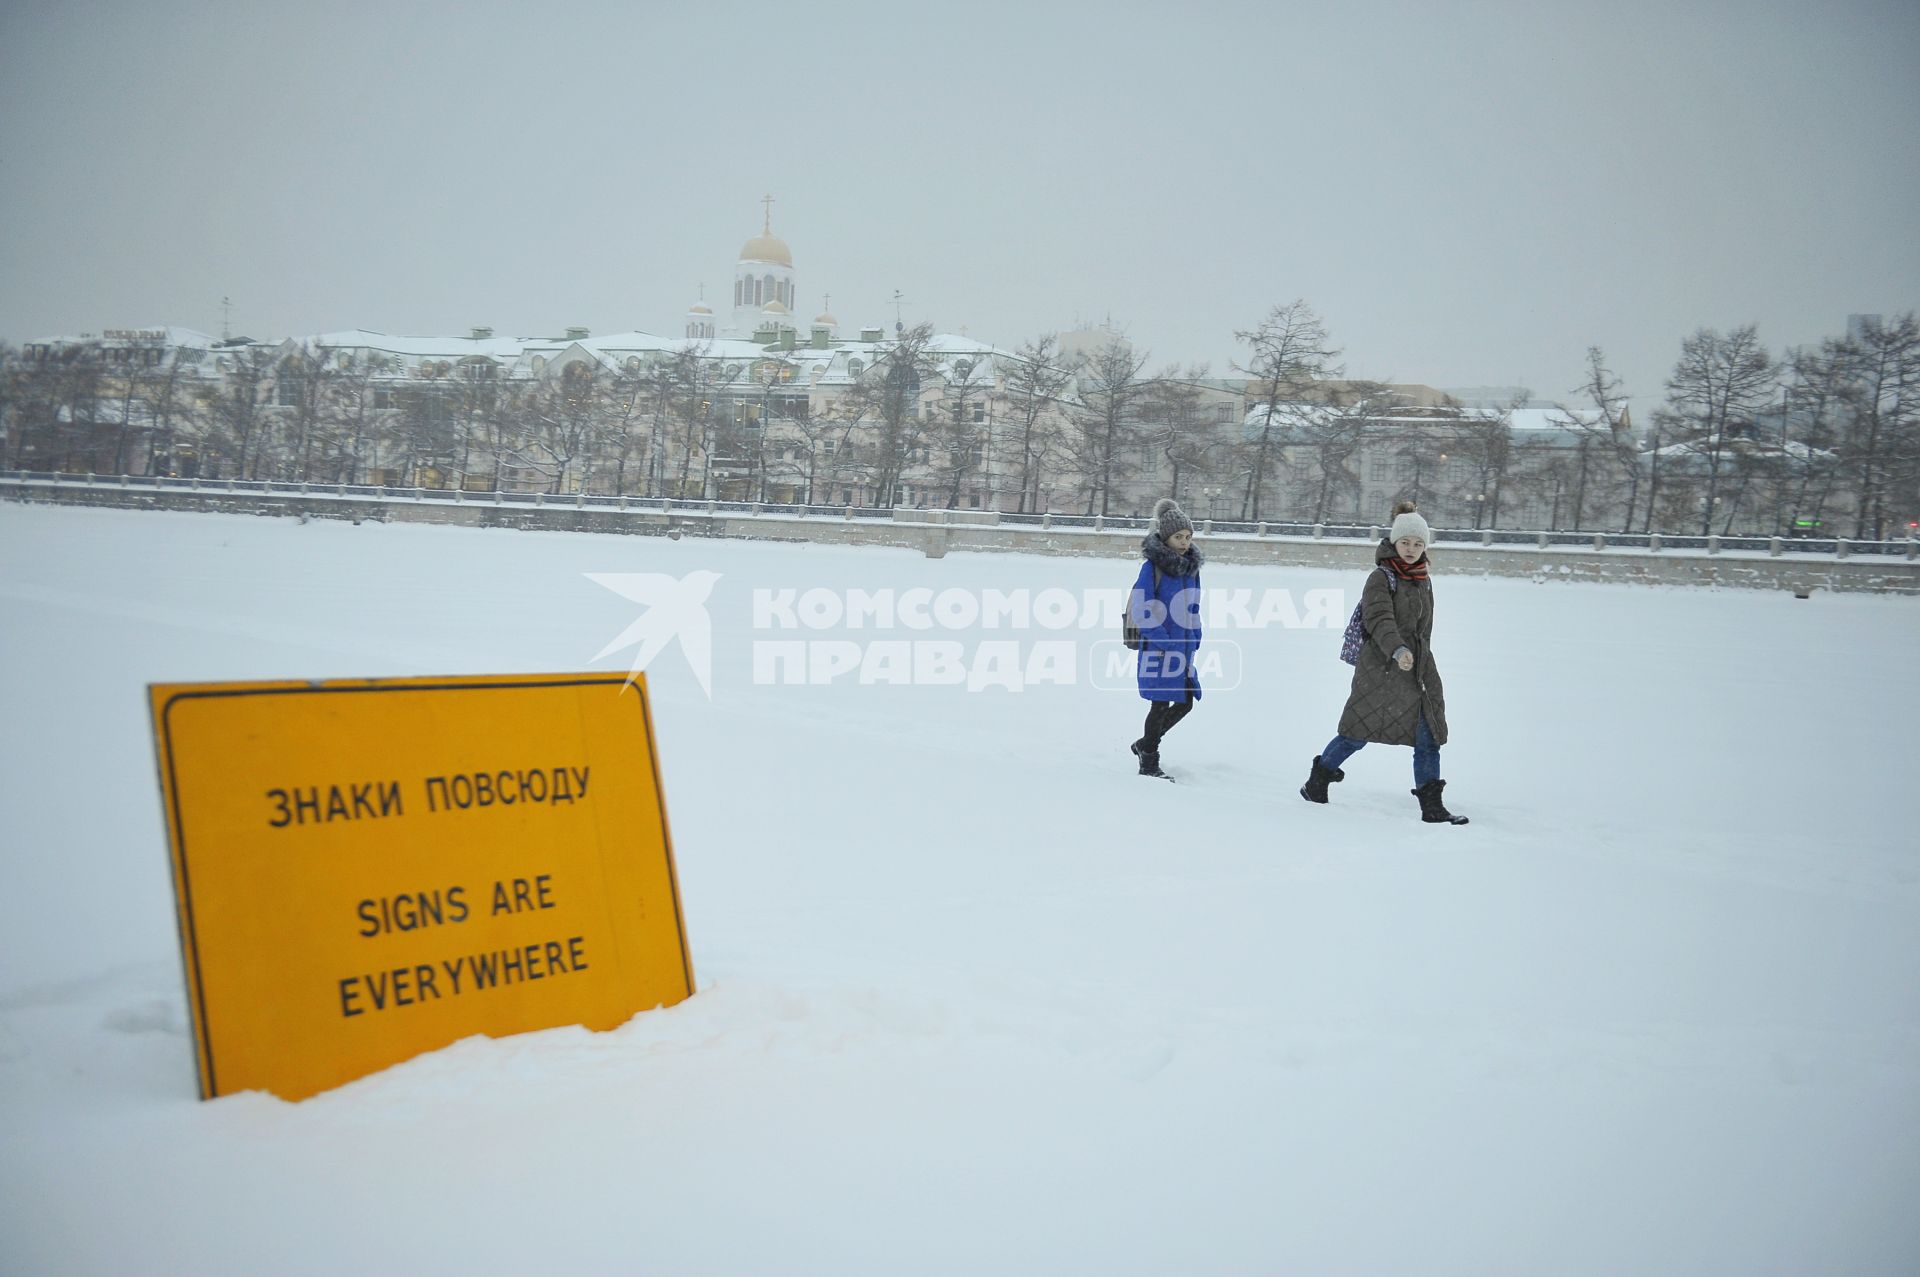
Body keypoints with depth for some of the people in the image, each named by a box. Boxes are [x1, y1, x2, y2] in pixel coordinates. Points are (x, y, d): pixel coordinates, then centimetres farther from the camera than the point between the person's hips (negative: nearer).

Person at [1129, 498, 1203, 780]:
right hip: (1157, 648, -7)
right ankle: (1149, 764, 14)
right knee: (1161, 704, -1)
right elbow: (1141, 610, -15)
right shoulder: (1152, 566, -13)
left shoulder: (1191, 566, 8)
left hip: (1183, 647, 7)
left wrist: (1194, 639, 9)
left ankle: (1145, 744, 30)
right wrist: (1164, 641, -17)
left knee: (1185, 702, 10)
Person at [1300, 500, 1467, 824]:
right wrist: (1398, 650, -37)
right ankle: (1317, 780, 18)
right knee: (1358, 733, -1)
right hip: (1381, 668, -7)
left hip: (1418, 671, 7)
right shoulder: (1381, 577, -8)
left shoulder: (1423, 582, 15)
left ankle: (1432, 806, 7)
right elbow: (1379, 619, -22)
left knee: (1428, 738, 2)